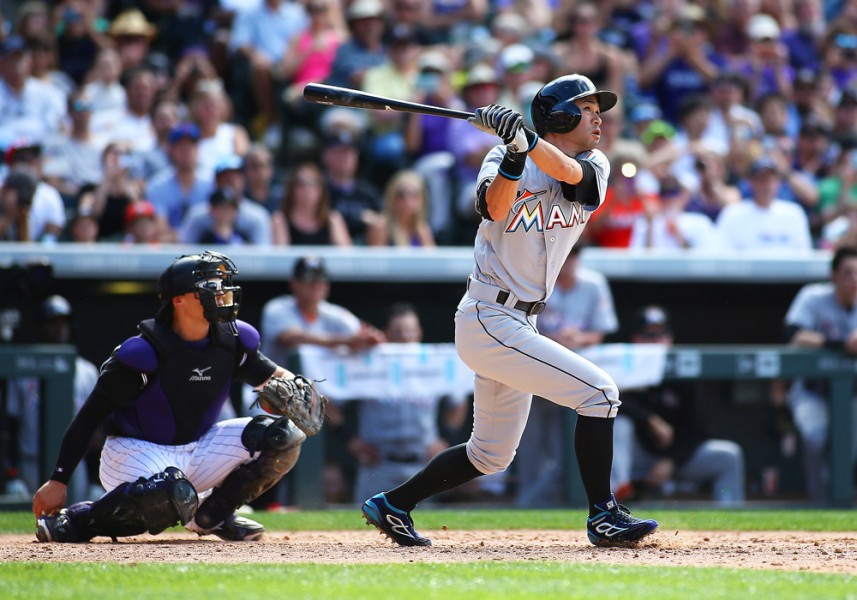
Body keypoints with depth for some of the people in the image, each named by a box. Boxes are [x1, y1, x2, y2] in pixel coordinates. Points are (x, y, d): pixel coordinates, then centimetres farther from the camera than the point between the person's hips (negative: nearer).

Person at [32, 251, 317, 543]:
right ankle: (74, 521, -17)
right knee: (175, 496, -41)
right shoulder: (144, 353, -21)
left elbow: (273, 376, 10)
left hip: (196, 450, 7)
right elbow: (90, 416, -19)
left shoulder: (232, 341, -4)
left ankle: (213, 515, 7)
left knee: (283, 434, -9)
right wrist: (58, 481, -22)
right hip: (135, 451, -7)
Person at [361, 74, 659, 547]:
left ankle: (391, 505, 25)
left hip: (516, 324, 8)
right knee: (599, 391, -14)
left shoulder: (594, 165, 7)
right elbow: (494, 208, -25)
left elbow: (569, 172, -17)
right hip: (490, 321, -8)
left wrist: (527, 138, -33)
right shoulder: (502, 159, -5)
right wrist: (514, 153, -38)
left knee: (491, 454, 15)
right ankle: (603, 517, -10)